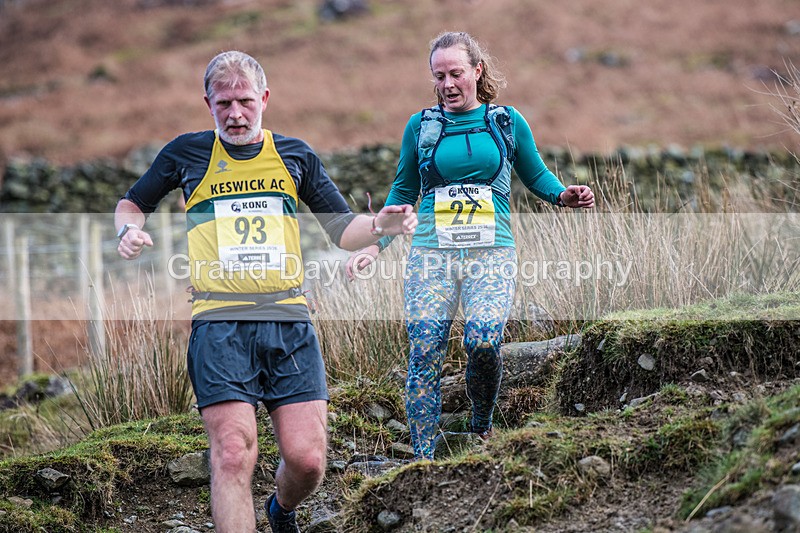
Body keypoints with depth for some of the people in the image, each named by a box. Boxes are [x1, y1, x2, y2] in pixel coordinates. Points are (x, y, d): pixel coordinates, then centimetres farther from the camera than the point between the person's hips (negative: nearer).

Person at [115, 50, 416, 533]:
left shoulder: (295, 155, 14)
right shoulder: (186, 153, 10)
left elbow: (342, 230, 16)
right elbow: (131, 204, 24)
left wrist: (381, 225, -6)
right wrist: (130, 231, 0)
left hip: (289, 319, 2)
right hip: (219, 323, -1)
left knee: (307, 461, -3)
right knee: (233, 455, -15)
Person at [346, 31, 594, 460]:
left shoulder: (507, 122, 9)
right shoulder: (420, 126, 11)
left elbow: (536, 175, 19)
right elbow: (402, 194, 19)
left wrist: (564, 195, -2)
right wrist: (375, 245, 10)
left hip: (491, 252, -1)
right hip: (431, 251, 1)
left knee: (483, 339, -23)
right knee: (424, 352, -8)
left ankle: (481, 425, 4)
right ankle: (422, 458, 0)